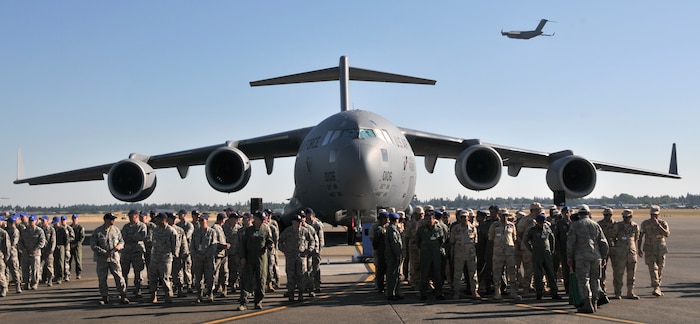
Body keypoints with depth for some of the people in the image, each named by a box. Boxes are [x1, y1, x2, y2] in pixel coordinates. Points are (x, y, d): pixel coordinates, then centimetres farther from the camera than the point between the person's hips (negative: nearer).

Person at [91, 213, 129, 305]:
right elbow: (93, 245, -6)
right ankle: (105, 297, 18)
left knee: (119, 277, -5)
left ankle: (123, 296, 1)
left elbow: (122, 241, 14)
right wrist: (104, 252, -16)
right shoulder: (97, 232, -4)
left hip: (114, 257, 1)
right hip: (101, 259, -1)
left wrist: (119, 245, -10)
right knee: (102, 279, 5)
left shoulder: (116, 230, 6)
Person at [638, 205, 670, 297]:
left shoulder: (663, 223, -1)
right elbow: (640, 237, 7)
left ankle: (657, 287, 28)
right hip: (649, 250, -1)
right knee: (653, 268, -16)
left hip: (661, 250, 1)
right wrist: (639, 249, 3)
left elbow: (667, 234, -19)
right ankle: (656, 288, -24)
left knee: (659, 270, 9)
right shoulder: (645, 223, 0)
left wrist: (658, 224, -24)